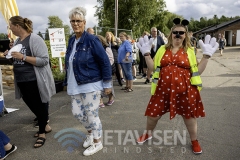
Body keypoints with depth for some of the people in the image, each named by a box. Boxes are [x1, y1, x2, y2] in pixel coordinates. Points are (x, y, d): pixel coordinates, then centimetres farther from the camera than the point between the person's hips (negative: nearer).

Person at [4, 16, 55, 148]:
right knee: (32, 106, 18)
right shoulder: (17, 41, 11)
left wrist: (23, 57, -23)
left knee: (39, 106, 7)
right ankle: (45, 126, 38)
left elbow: (44, 60, -21)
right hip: (21, 81, 8)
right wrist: (10, 55, 3)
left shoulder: (35, 39, -14)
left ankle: (42, 133, 24)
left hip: (34, 81, -8)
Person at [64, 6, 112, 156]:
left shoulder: (92, 40, -13)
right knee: (77, 112, 13)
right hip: (76, 86, 7)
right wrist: (68, 82, 19)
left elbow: (105, 62, -13)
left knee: (91, 114, 2)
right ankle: (91, 132, 41)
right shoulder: (71, 40, 9)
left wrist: (107, 84, -12)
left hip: (91, 85, -7)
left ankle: (97, 143, 24)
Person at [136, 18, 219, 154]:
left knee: (189, 115, 13)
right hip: (163, 89, 1)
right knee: (153, 113, 11)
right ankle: (148, 133, 40)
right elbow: (153, 68, 7)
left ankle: (194, 141, 38)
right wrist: (146, 53, -2)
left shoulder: (190, 51, 4)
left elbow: (198, 71, 1)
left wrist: (206, 55, -7)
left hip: (184, 90, -1)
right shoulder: (162, 49, 8)